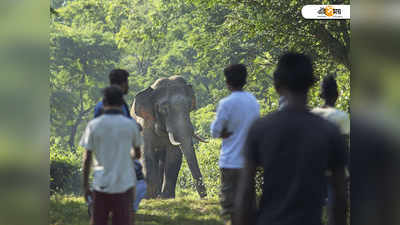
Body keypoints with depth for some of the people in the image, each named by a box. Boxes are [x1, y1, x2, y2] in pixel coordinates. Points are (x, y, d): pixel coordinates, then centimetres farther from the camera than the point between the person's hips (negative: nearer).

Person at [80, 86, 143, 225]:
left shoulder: (93, 125, -4)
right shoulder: (131, 125, -3)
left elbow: (87, 158, -3)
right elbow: (137, 152, 14)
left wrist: (85, 187, 6)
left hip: (101, 185, 1)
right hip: (124, 184, -1)